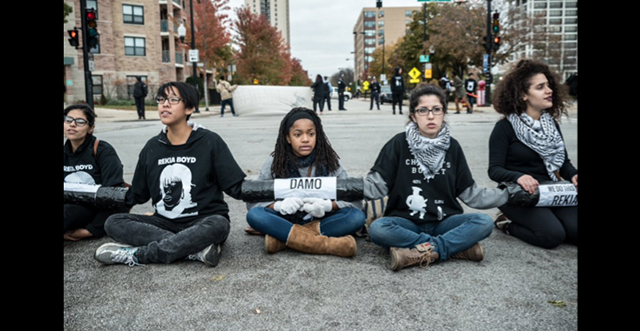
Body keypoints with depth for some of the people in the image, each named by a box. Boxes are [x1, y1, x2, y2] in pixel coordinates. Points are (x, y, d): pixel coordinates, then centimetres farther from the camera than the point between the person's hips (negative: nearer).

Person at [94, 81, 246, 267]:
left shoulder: (209, 142, -4)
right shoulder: (152, 147, 8)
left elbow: (236, 187, -7)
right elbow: (137, 195, 14)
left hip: (202, 223, -4)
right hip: (164, 223, 4)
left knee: (218, 224, -36)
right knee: (113, 223, -17)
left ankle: (135, 255, -26)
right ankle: (196, 249, -29)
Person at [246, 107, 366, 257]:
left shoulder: (329, 160, -4)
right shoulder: (275, 161, -4)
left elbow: (355, 200, -7)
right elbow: (252, 201, -6)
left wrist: (327, 205, -28)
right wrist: (278, 205, -27)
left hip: (321, 221, 0)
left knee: (357, 217, -25)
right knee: (254, 215, -27)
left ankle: (284, 237, -26)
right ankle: (328, 243, -32)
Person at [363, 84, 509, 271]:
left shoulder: (452, 146, 6)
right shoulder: (399, 144, -3)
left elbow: (469, 192, 8)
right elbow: (377, 184, -8)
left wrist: (507, 193, -2)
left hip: (443, 222, 3)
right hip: (406, 222, -2)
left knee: (484, 222, -23)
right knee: (377, 229, -33)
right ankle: (458, 247, -28)